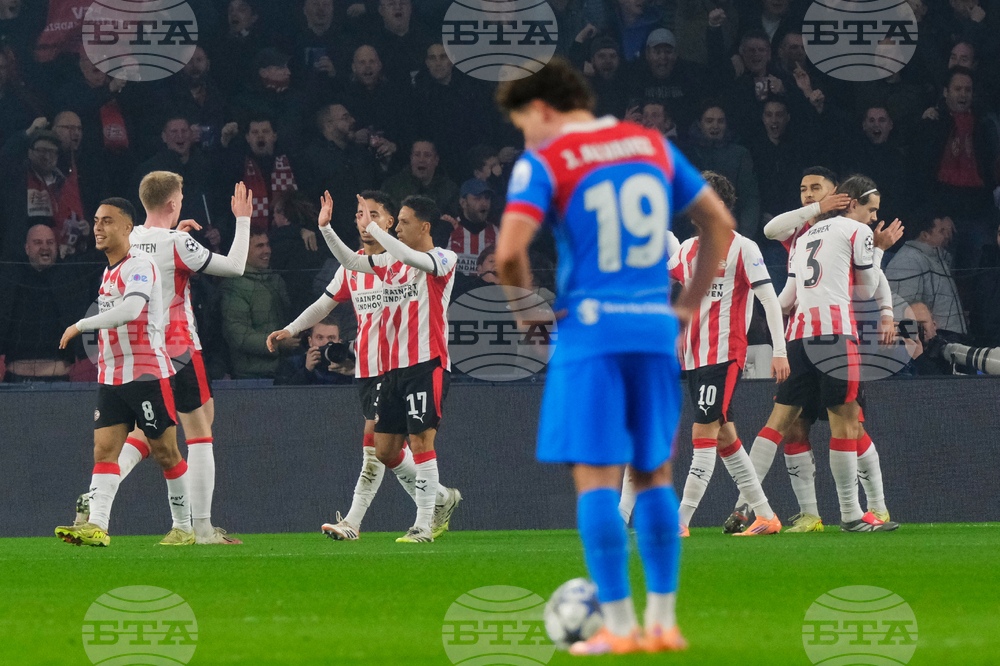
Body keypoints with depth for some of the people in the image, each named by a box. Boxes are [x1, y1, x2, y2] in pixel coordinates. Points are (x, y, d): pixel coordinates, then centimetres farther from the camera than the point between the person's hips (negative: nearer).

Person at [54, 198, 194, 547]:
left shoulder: (139, 265, -12)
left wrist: (80, 325, -23)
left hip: (146, 373, -8)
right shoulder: (110, 271, 16)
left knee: (165, 452, 0)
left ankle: (184, 527, 11)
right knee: (104, 449, -8)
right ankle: (96, 526, -20)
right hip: (110, 376, 8)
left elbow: (131, 309, -28)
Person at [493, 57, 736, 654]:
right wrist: (691, 304, 17)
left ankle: (619, 626, -6)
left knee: (596, 477, -2)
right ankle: (663, 621, 11)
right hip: (656, 327, 5)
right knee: (655, 476, 13)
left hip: (589, 331, -5)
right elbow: (720, 223, 15)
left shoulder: (544, 162, -5)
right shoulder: (653, 145, 12)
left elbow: (509, 251, -17)